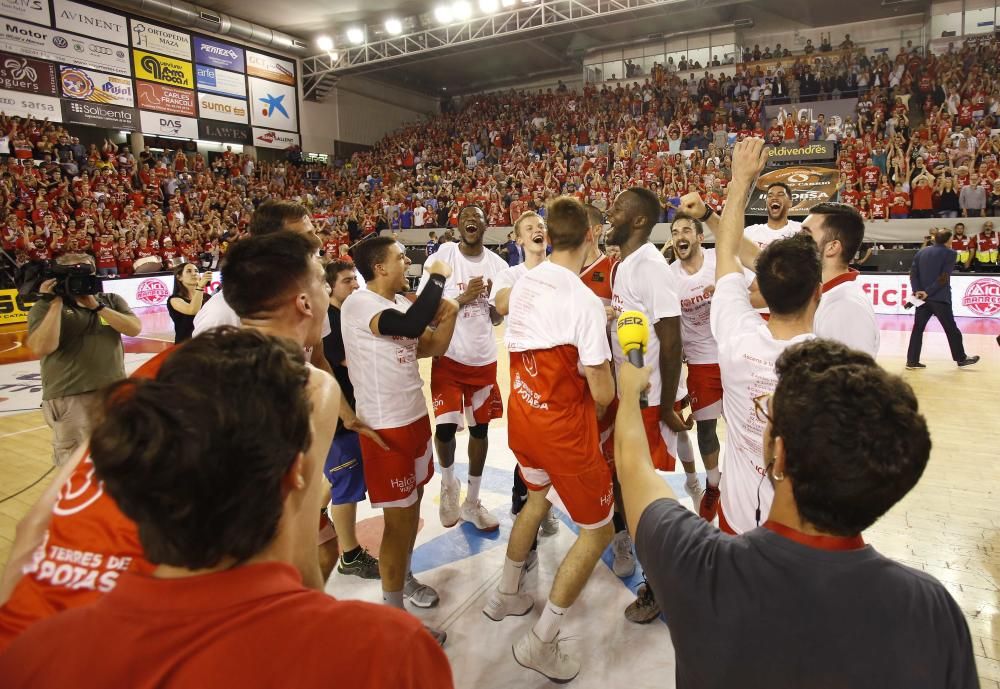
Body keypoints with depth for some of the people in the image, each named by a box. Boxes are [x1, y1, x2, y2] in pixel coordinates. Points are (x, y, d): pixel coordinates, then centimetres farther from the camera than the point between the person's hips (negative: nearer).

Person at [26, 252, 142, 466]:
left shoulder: (112, 300, 10)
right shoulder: (47, 306, -1)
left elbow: (135, 328, -6)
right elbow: (42, 348, -16)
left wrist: (97, 307, -13)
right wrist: (55, 303, -16)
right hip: (68, 398, -3)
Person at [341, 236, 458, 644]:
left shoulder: (401, 302, 7)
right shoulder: (358, 304, -21)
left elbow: (433, 347, 10)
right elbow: (410, 326, -38)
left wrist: (449, 314, -8)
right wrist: (437, 278, -23)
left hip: (415, 416, 9)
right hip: (385, 426, -9)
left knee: (413, 503, 21)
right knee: (399, 518, 1)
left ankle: (405, 577, 43)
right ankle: (393, 614, 18)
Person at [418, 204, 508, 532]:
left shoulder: (497, 265, 2)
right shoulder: (442, 257, -7)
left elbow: (497, 319, 5)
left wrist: (490, 298, -15)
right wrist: (462, 298, -19)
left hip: (484, 359, 3)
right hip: (448, 357, -3)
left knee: (480, 428, 11)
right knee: (445, 427, -9)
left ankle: (472, 502, 27)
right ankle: (448, 482, 24)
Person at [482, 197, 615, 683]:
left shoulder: (523, 284, -2)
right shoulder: (585, 302, -22)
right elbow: (603, 394, -19)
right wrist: (597, 408, 4)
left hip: (521, 414, 7)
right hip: (564, 427, -7)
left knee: (537, 497, 32)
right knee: (598, 530, 11)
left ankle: (505, 595, 47)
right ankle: (540, 643, 17)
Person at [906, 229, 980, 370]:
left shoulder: (921, 252, 10)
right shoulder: (950, 253, -4)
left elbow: (913, 273, 1)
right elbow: (944, 277, -14)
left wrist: (917, 290, -7)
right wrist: (928, 292, -13)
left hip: (922, 297, 4)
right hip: (940, 298, -4)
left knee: (918, 328, 5)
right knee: (951, 329, 8)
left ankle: (912, 361, 2)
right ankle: (961, 358, 19)